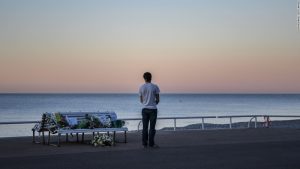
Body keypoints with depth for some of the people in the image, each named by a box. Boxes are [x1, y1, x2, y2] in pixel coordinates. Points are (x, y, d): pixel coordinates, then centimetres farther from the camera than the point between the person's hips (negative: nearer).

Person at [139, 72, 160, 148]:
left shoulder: (141, 87, 2)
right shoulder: (155, 87, -5)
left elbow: (141, 100, 9)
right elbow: (157, 99, -2)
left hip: (144, 109, 3)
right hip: (153, 109, -3)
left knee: (145, 127, 7)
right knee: (152, 127, 2)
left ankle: (144, 143, 9)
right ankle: (151, 144, 3)